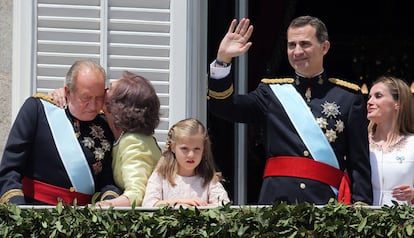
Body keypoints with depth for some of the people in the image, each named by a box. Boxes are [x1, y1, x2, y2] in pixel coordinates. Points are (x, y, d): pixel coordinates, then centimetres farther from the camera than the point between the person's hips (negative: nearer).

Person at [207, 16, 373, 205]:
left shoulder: (349, 97, 9)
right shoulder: (272, 91, 16)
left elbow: (360, 163, 6)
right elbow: (223, 107, 4)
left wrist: (360, 204, -6)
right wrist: (223, 59, -8)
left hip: (327, 202, -1)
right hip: (276, 200, 2)